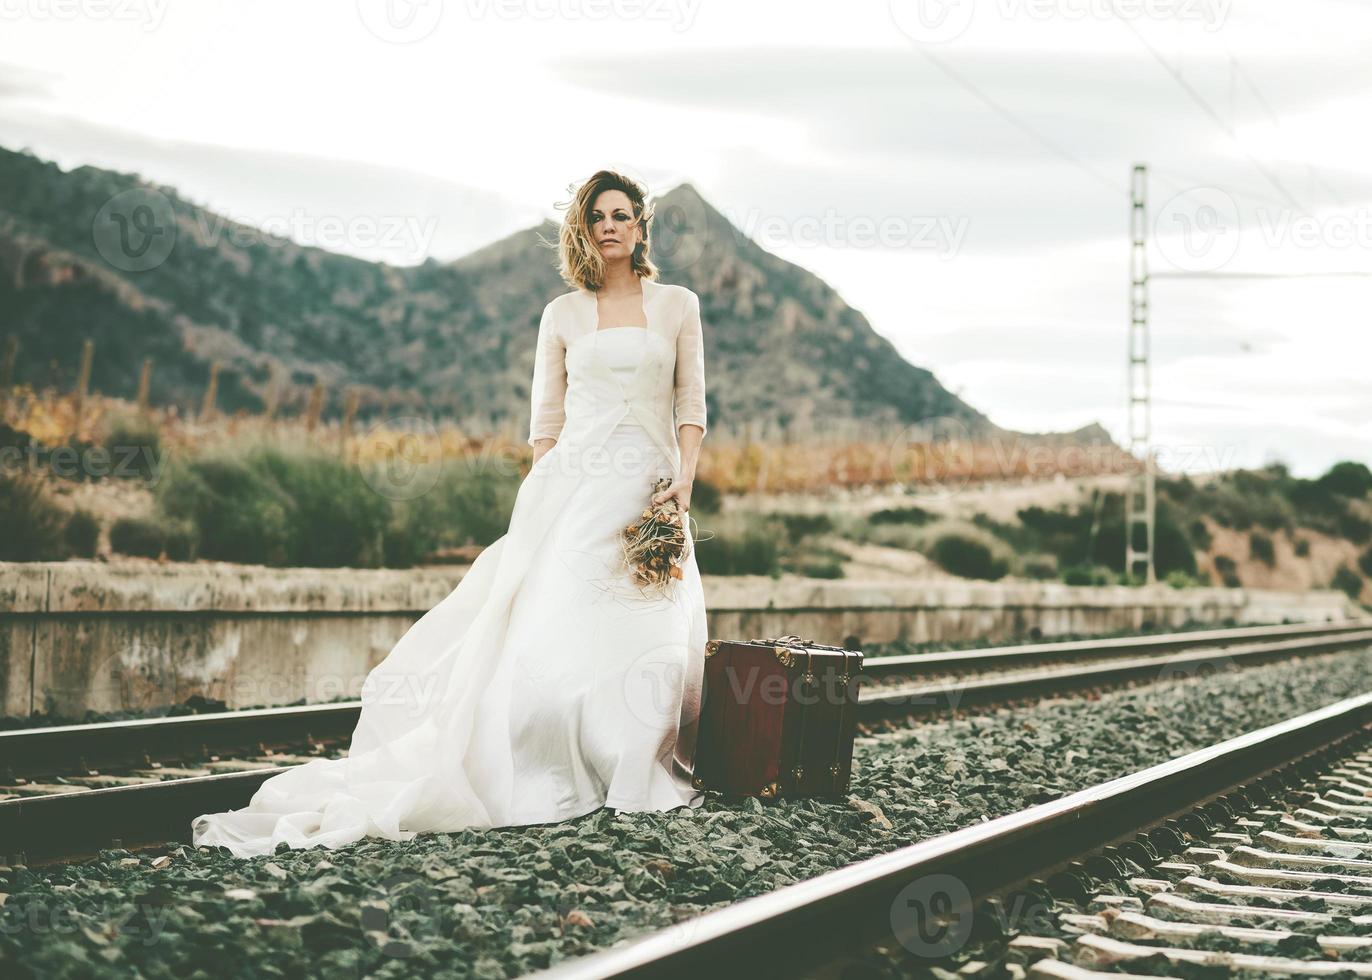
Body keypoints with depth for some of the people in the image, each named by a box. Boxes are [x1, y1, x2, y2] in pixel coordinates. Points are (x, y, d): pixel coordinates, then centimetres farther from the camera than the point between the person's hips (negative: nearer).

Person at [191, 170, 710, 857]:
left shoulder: (678, 305, 10)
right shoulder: (562, 315, 11)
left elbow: (692, 403, 7)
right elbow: (545, 417, 10)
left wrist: (683, 480, -6)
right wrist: (540, 502, 1)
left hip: (651, 487, 0)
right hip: (575, 486, 0)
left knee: (654, 639, -5)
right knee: (549, 626, -11)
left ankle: (642, 772, 8)